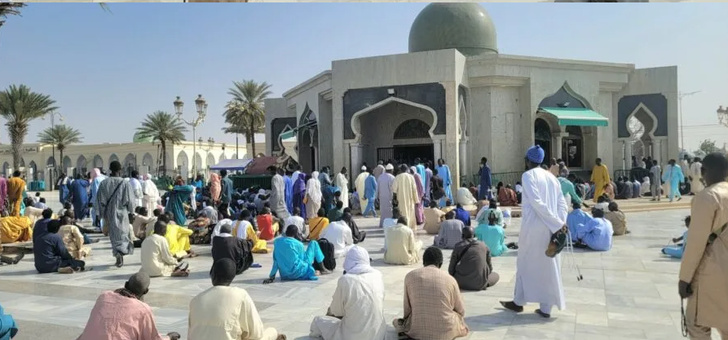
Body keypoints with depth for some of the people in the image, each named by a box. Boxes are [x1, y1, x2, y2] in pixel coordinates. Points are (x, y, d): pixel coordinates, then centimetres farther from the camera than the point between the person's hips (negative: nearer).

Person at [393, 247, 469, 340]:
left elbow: (407, 307, 5)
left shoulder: (410, 276, -2)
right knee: (459, 316, 31)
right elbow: (461, 311, 8)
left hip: (417, 331, 0)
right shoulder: (450, 279, -3)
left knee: (397, 321, 30)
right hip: (446, 332, 0)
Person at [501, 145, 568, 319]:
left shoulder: (528, 175, -7)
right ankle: (546, 308, 13)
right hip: (551, 228, 5)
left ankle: (519, 301, 21)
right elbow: (562, 204, 5)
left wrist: (557, 223, -16)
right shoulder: (552, 177, 13)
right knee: (549, 265, 9)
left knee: (525, 263, 10)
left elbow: (536, 202, -17)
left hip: (533, 226, -5)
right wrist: (561, 223, -4)